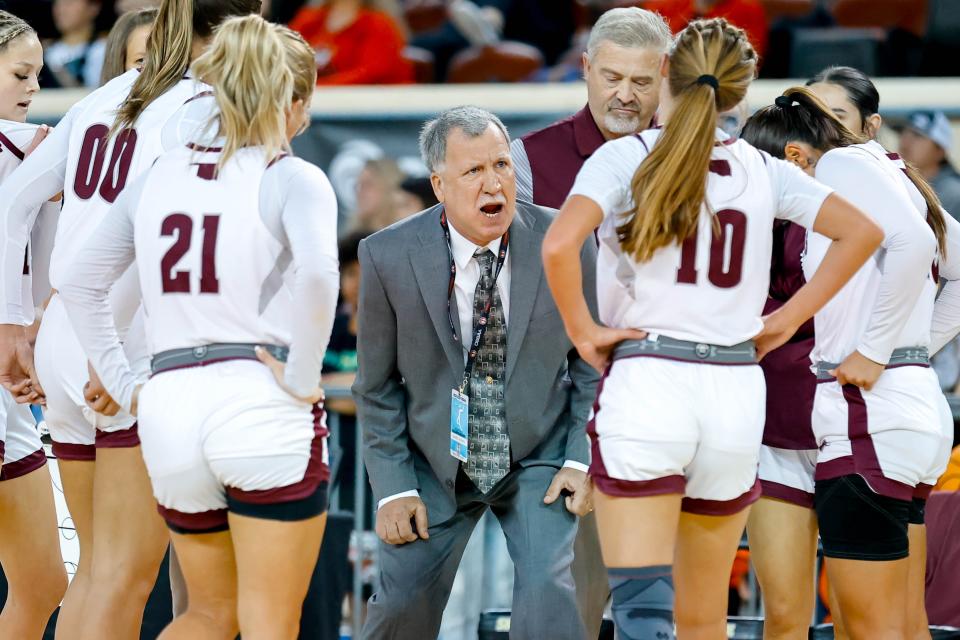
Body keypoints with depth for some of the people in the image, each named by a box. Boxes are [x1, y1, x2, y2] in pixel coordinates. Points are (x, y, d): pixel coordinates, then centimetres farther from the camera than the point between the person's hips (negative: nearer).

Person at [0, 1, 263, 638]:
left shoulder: (105, 99, 14)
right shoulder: (203, 106, -8)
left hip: (60, 343, 8)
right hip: (133, 356, -7)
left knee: (96, 567, 14)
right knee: (125, 579, -5)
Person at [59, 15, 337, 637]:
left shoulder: (156, 177, 13)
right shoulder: (292, 179, -3)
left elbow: (81, 287, 16)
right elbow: (317, 271, -22)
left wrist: (125, 386, 16)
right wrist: (302, 377, -12)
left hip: (169, 407, 5)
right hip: (264, 405, -5)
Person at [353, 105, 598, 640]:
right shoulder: (389, 256, -13)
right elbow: (378, 388, -3)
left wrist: (582, 458, -7)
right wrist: (394, 488, -7)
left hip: (538, 460, -1)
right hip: (436, 463, 1)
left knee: (548, 591, -20)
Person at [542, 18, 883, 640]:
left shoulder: (625, 157, -4)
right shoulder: (761, 170, 8)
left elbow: (559, 246, -19)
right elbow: (862, 232, 10)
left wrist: (584, 333, -5)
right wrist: (786, 320, 11)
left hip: (645, 381, -4)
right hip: (736, 391, 4)